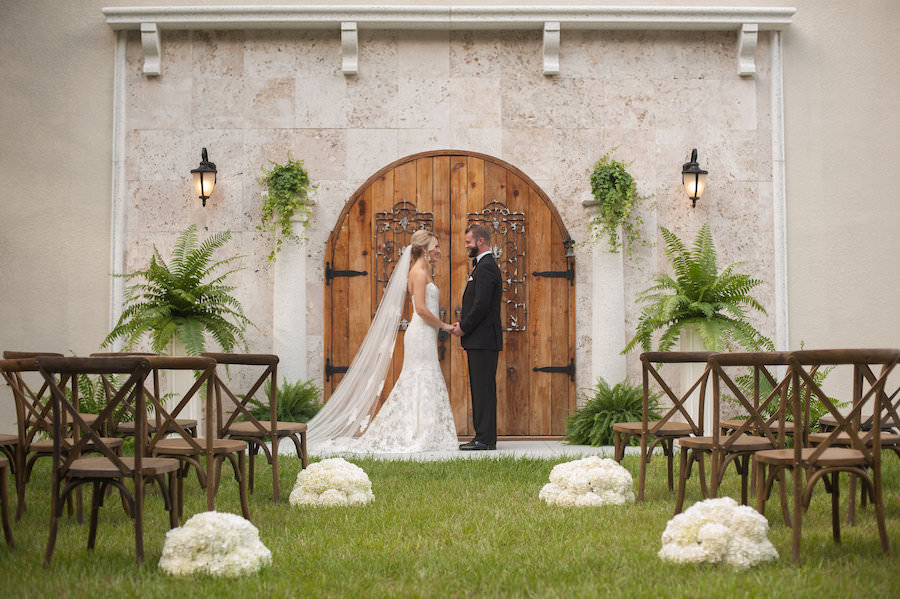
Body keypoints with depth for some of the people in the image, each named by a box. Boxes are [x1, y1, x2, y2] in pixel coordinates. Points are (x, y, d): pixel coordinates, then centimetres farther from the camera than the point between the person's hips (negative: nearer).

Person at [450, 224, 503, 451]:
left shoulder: (486, 268, -14)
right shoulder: (483, 266, 20)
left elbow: (481, 305, -21)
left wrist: (464, 328, -11)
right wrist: (463, 323, 9)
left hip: (483, 339, -11)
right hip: (480, 340, 11)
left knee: (484, 389, -8)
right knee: (480, 389, 11)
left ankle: (486, 439, -6)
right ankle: (483, 436, 15)